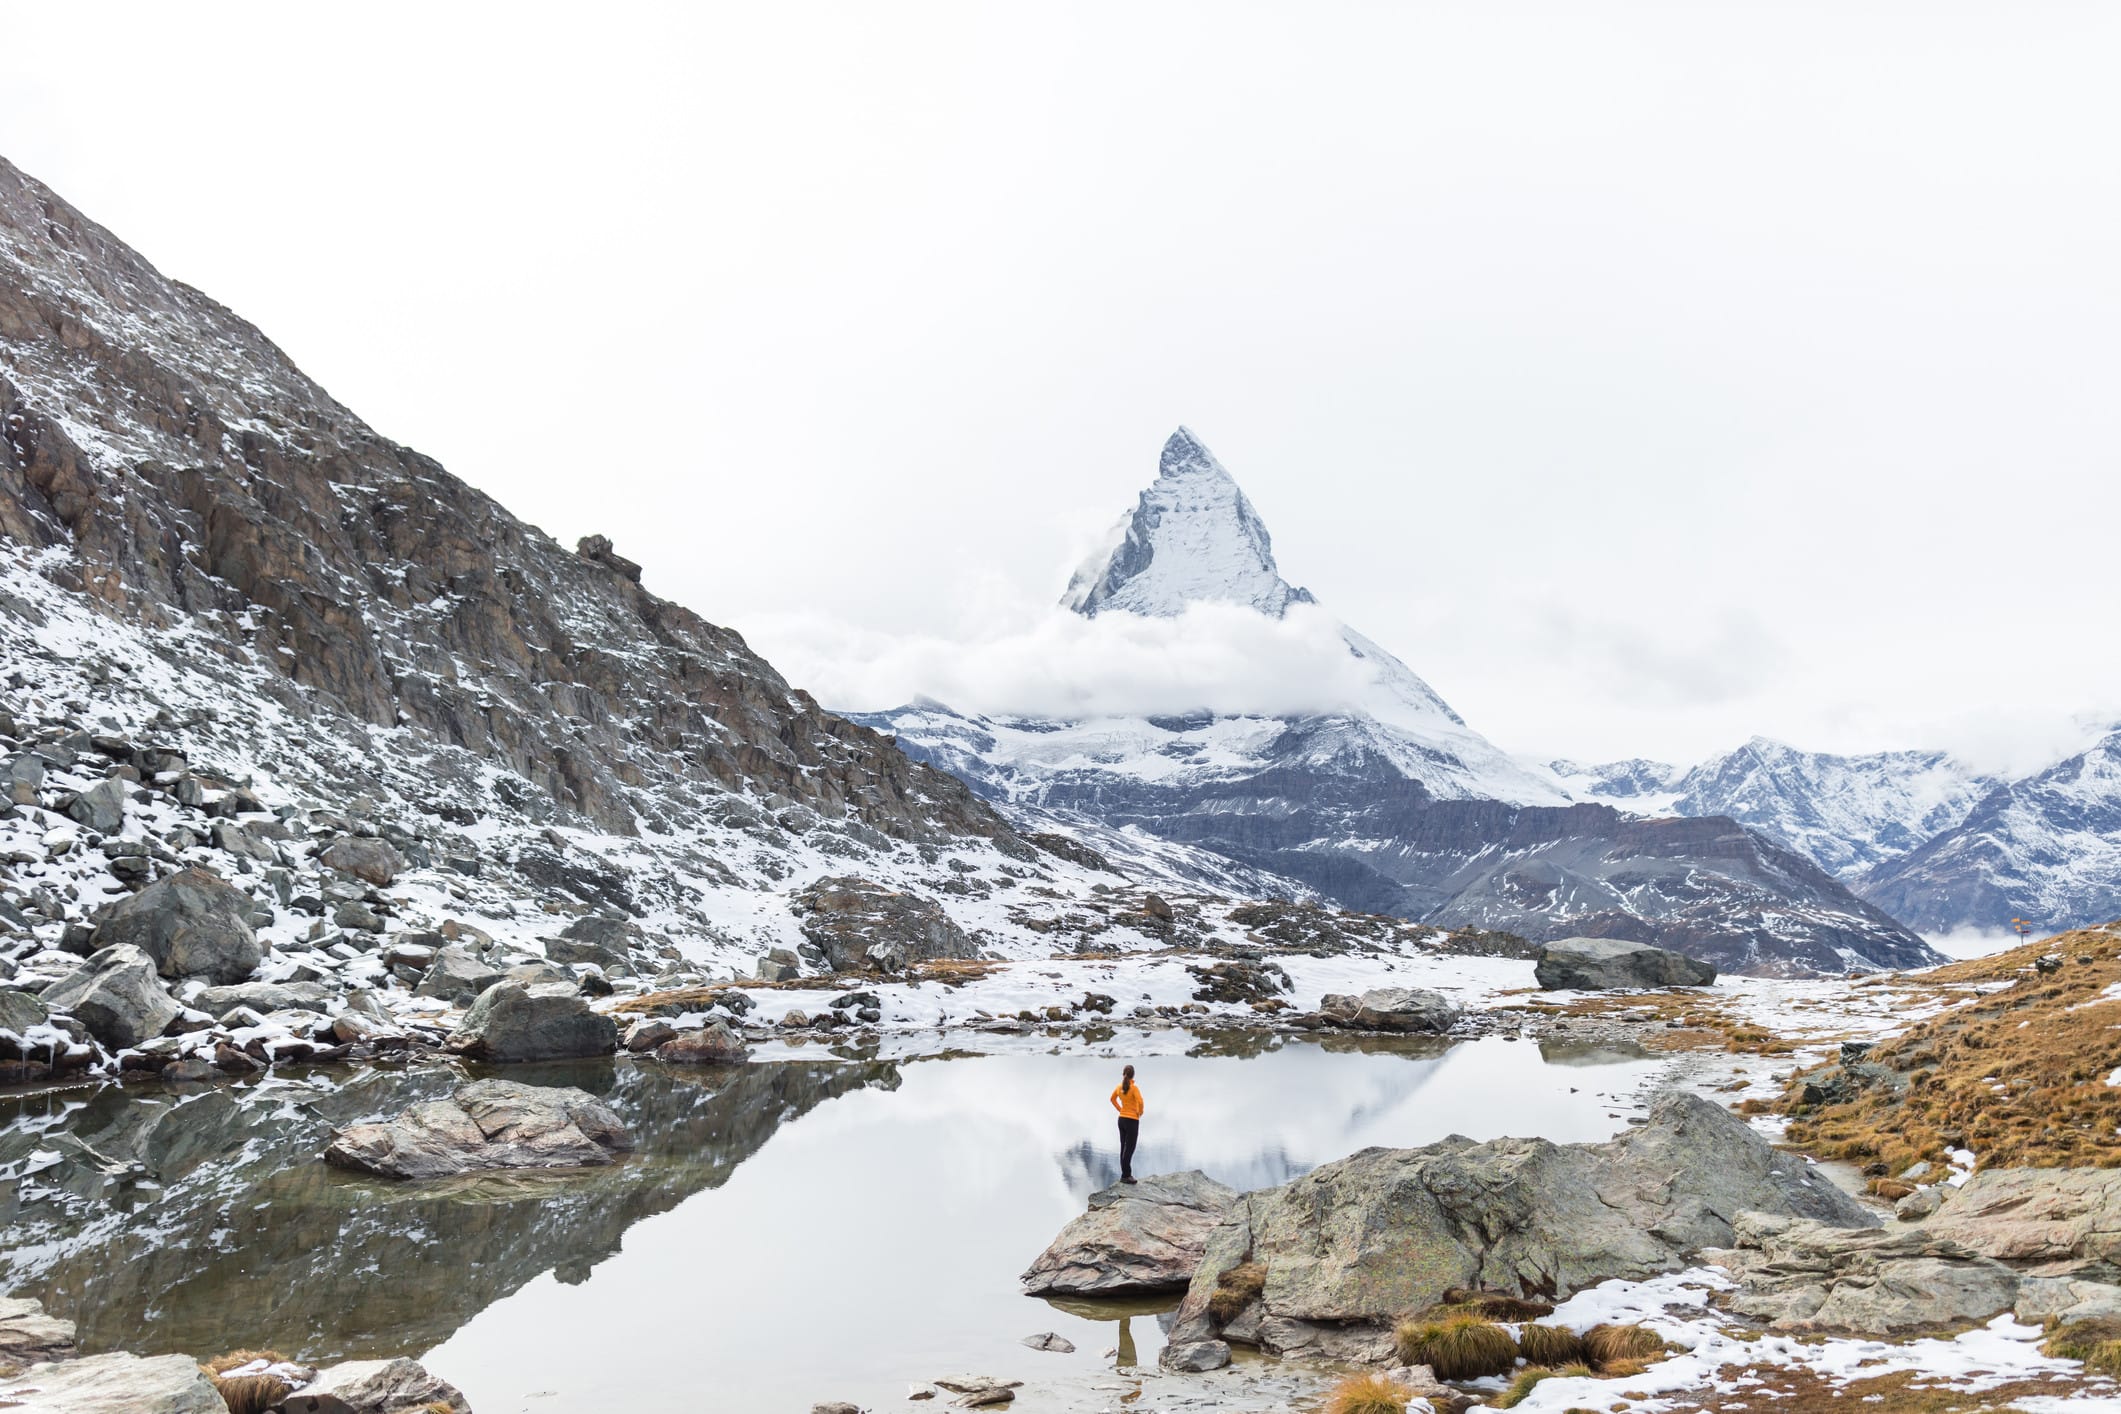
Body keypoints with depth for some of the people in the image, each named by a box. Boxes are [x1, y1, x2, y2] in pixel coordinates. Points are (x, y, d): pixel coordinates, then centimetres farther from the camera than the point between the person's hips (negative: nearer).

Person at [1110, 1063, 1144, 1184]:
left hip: (1122, 1119, 7)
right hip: (1132, 1121, -7)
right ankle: (1125, 1176, -2)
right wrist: (1140, 1112, -9)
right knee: (1129, 1149, -2)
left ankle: (1126, 1174, 20)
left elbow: (1113, 1099, 19)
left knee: (1124, 1147, 14)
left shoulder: (1119, 1087, 3)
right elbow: (1140, 1102, -28)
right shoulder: (1134, 1088, -17)